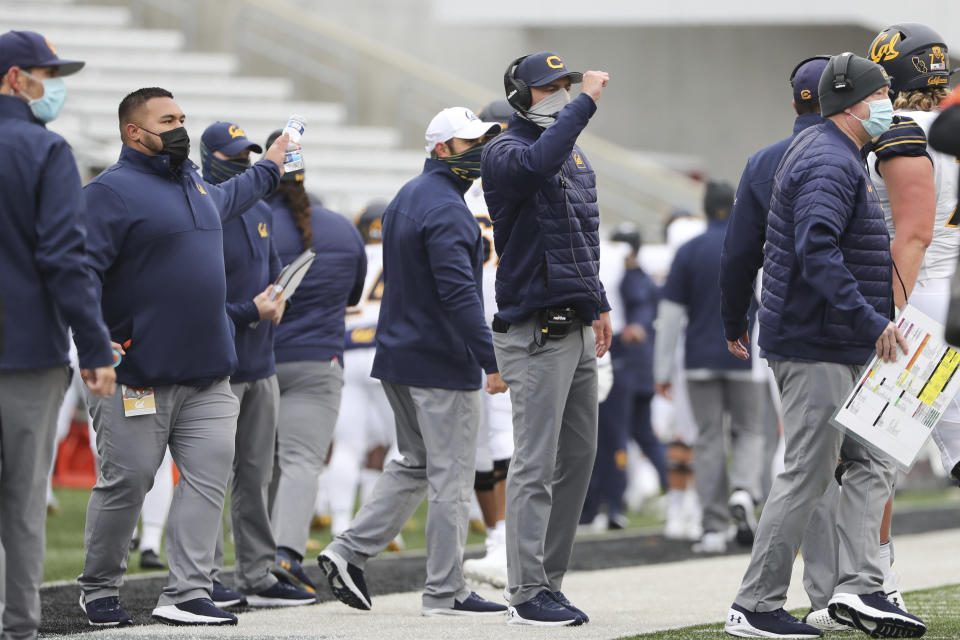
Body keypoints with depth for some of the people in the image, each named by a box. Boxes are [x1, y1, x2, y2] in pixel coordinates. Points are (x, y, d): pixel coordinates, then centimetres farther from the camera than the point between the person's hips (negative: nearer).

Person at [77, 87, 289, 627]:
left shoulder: (194, 185, 18)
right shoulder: (113, 191, -9)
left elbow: (227, 198, 44)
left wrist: (269, 169, 58)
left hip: (208, 375, 7)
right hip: (137, 375, -7)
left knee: (210, 476, -4)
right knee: (126, 482, -2)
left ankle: (188, 594, -5)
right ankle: (99, 591, 14)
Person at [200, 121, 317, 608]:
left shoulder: (261, 214, 14)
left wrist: (276, 300, 1)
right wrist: (248, 312, -19)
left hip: (260, 364, 8)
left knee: (255, 475, 12)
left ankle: (257, 577, 17)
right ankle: (206, 578, 0)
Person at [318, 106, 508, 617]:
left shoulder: (406, 198, 14)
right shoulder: (445, 210, -17)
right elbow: (459, 293, -25)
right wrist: (492, 360, -25)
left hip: (399, 356, 10)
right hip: (442, 364, -10)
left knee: (415, 464, 19)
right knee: (451, 475, -2)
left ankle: (349, 551, 10)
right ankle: (445, 592, 1)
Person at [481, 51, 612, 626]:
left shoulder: (576, 158, 19)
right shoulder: (506, 153, -8)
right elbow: (536, 165, -33)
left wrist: (598, 304, 24)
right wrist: (585, 104, -29)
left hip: (577, 329, 9)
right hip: (535, 332, -9)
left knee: (578, 457, 10)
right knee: (536, 464, -10)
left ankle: (550, 580, 16)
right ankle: (528, 593, -10)